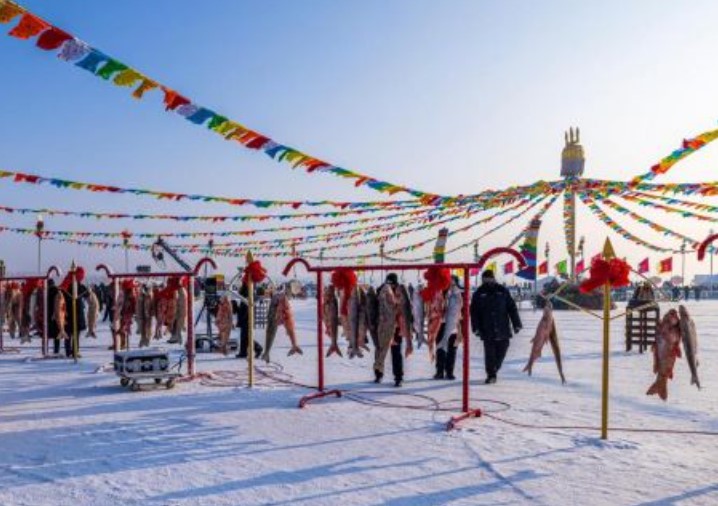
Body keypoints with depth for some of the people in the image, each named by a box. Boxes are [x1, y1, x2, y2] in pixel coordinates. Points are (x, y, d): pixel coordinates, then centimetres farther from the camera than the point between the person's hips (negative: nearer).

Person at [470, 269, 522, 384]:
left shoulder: (503, 291, 5)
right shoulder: (478, 294, 3)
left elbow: (512, 308, 6)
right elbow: (474, 312, 2)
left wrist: (516, 324, 2)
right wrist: (476, 328, -6)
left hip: (503, 331, 2)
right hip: (487, 331, -1)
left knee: (501, 353, 8)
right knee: (490, 354, -5)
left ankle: (493, 371, 29)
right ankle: (491, 375, 8)